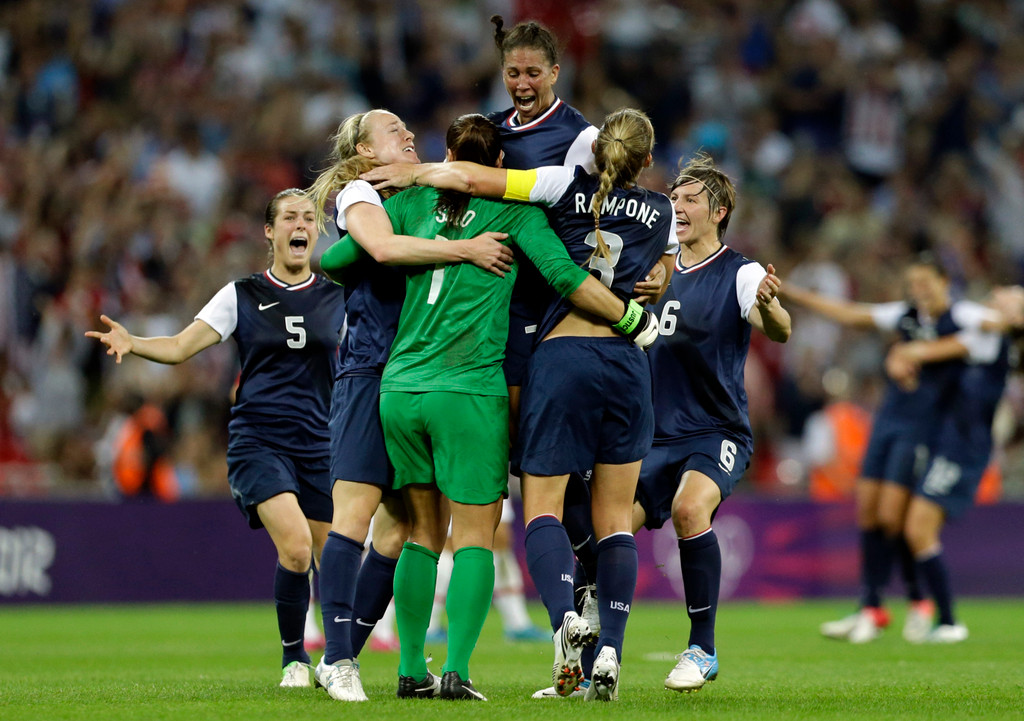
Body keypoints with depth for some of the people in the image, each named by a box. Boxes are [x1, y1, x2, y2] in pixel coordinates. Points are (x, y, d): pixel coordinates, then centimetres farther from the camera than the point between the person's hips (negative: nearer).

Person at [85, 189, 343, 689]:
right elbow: (180, 347, -2)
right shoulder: (241, 296, 4)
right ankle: (293, 660, -4)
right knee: (295, 547, -22)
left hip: (319, 445, 3)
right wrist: (131, 343, -19)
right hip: (258, 442, -3)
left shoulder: (338, 298, 8)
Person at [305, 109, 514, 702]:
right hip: (371, 371, -8)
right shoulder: (359, 194, 0)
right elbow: (383, 246, -20)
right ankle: (338, 659, -13)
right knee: (355, 514, -12)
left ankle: (343, 657, 9)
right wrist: (464, 250, -19)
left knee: (399, 525, 4)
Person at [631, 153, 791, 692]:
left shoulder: (740, 274, -5)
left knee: (689, 506, -32)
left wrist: (769, 308, -45)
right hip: (656, 436, 5)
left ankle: (703, 649, -20)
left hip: (718, 433, -5)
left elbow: (779, 332, -23)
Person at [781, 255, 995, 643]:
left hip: (921, 427, -6)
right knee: (867, 509, 3)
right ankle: (871, 608, 12)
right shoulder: (905, 315, 8)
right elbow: (849, 314, 16)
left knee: (892, 516, -10)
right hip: (889, 419, 6)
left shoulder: (962, 316, -6)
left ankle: (919, 601, 10)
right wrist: (790, 293, 16)